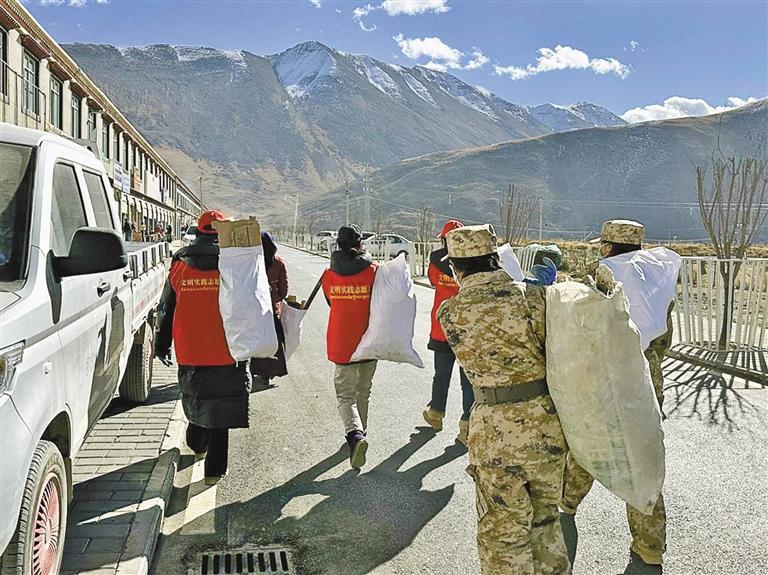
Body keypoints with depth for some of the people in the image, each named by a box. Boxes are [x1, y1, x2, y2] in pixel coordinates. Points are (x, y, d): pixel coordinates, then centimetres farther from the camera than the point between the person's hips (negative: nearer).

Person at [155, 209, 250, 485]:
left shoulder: (179, 264, 2)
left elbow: (166, 308, 11)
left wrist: (161, 345, 21)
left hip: (189, 352, 3)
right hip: (226, 352, -2)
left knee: (196, 399, 25)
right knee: (220, 406, 5)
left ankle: (197, 445, 43)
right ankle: (214, 469, 9)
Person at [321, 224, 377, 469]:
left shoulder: (328, 275, -2)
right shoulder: (374, 271, -7)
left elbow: (332, 304, 7)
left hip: (340, 345, 0)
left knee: (345, 394, 3)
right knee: (363, 391, 18)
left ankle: (355, 434, -19)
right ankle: (360, 432, 31)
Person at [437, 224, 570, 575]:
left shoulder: (449, 313, -6)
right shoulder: (532, 296, -9)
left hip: (497, 431, -2)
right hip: (547, 421, 2)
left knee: (503, 531, 14)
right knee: (544, 519, 24)